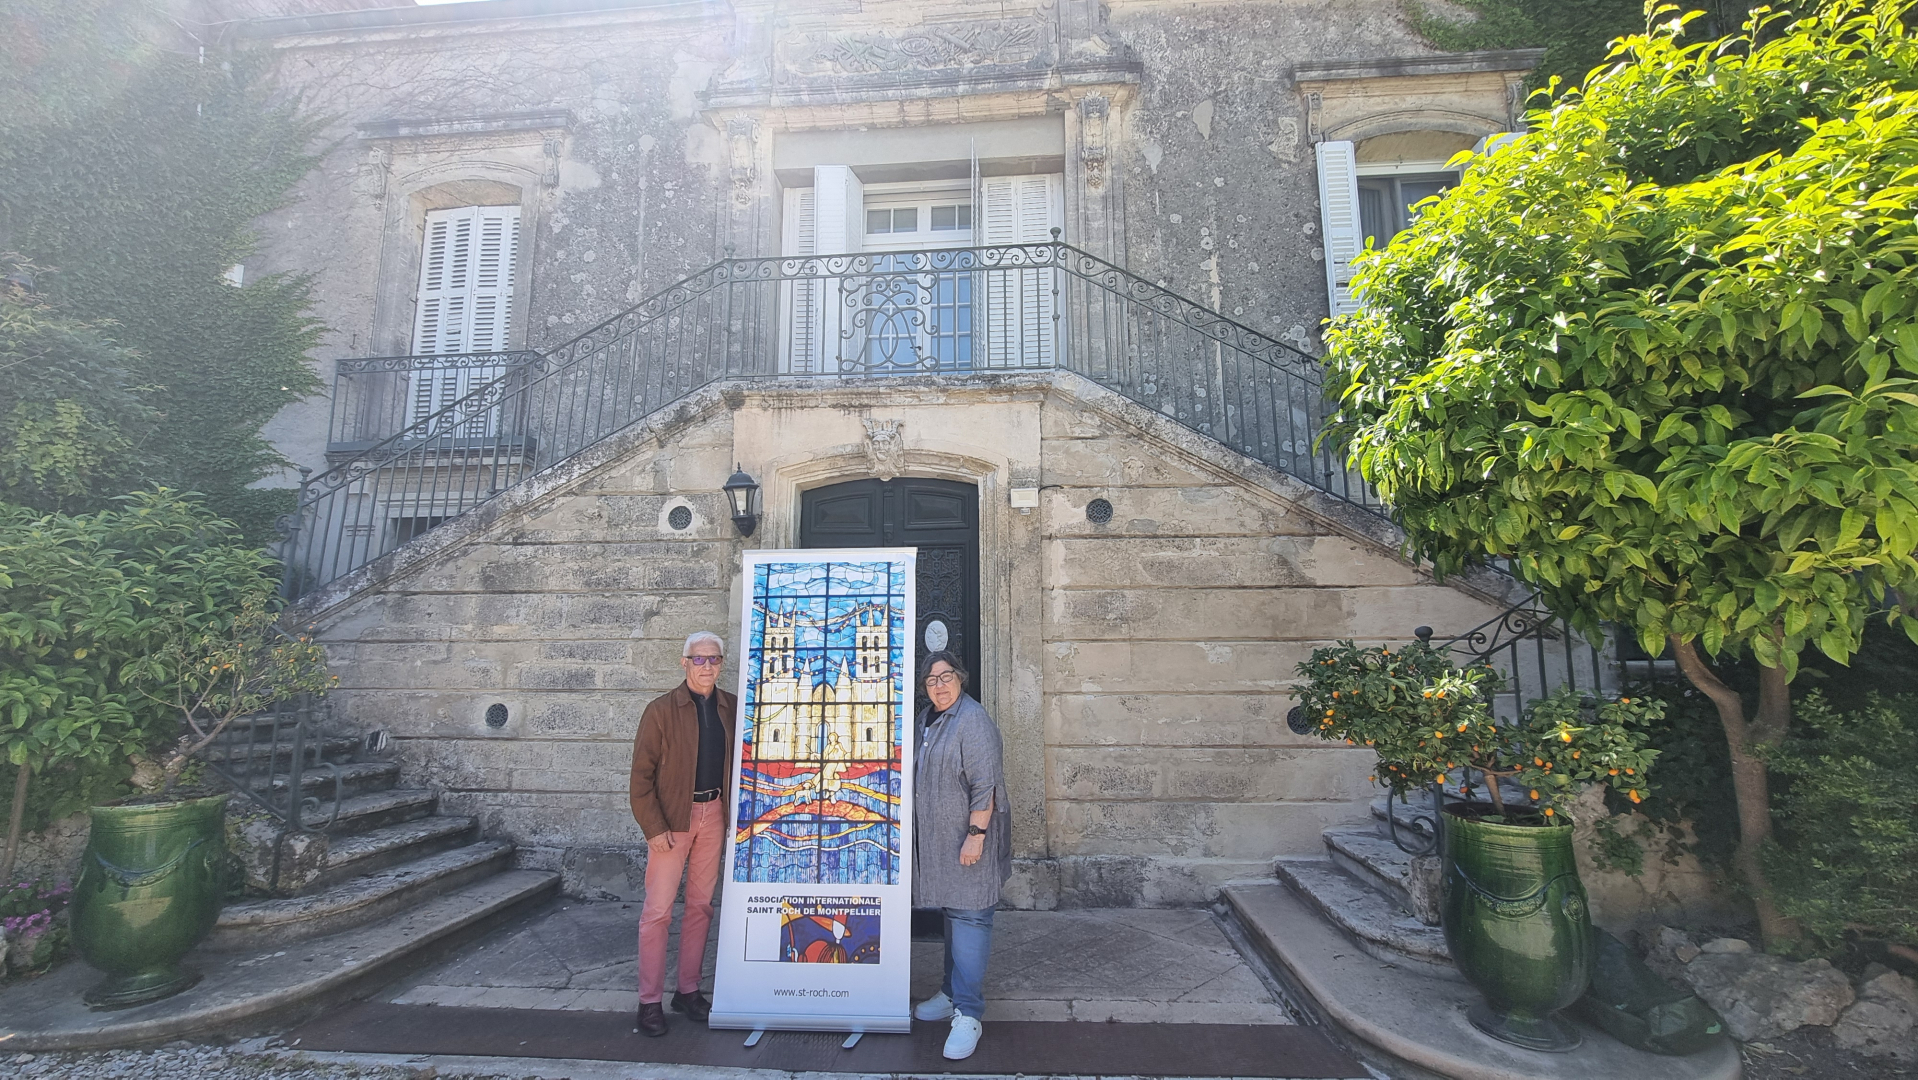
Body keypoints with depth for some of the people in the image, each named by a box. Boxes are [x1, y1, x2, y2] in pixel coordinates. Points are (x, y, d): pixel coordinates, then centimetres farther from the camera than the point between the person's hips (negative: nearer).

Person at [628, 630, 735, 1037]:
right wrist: (653, 827, -13)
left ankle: (688, 990, 27)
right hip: (672, 818, -4)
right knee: (658, 909, 1)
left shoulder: (732, 708, 2)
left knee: (701, 905, 13)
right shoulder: (661, 710, -8)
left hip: (714, 815, 4)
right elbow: (642, 775, -8)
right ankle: (649, 1001, 15)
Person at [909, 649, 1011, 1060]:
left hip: (967, 836, -8)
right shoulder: (926, 719, 11)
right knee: (952, 913, 18)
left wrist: (976, 834, -23)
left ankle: (968, 1014, 3)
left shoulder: (972, 719, -16)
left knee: (968, 917, -4)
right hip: (936, 838, 8)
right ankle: (952, 994, 31)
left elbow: (984, 784, -20)